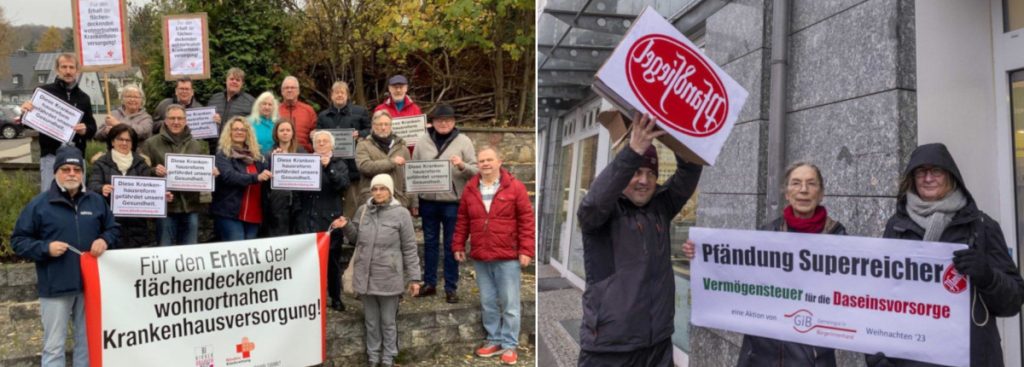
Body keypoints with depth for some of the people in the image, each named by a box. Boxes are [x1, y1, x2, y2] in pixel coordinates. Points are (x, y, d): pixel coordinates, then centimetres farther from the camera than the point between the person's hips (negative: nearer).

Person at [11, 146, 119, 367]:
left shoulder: (96, 201, 6)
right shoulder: (39, 205, -4)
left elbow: (113, 229, 15)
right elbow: (18, 241, -1)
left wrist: (105, 240, -6)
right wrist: (46, 248, -17)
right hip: (55, 287, -3)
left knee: (88, 340, 16)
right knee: (54, 345, 4)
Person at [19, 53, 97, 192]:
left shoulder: (83, 98, 13)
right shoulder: (44, 92, 2)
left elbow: (93, 127, 13)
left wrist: (85, 130, -10)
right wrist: (26, 112, -20)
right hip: (51, 154, -3)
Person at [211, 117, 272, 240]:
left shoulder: (255, 155, 16)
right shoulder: (223, 154, -1)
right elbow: (229, 176, -18)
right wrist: (256, 177, -31)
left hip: (253, 215, 5)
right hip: (230, 213, -5)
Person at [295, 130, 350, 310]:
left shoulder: (339, 164, 9)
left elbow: (342, 184, -9)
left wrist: (328, 167, -19)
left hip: (330, 219, -1)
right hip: (307, 219, 1)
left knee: (332, 259, 4)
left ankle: (335, 297, 15)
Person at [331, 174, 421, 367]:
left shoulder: (401, 213, -8)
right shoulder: (362, 210, 4)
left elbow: (409, 249, -5)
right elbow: (356, 239, 18)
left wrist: (414, 277, -6)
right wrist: (346, 227, -3)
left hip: (388, 278, -3)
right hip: (365, 277, 4)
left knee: (388, 321, 11)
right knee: (371, 321, 16)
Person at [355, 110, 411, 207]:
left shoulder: (401, 147, 15)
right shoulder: (364, 145, 6)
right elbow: (364, 166, -13)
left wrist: (411, 203, 4)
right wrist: (392, 162, -10)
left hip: (397, 199, 3)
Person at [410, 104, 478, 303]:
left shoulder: (463, 141, -1)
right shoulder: (423, 141, 5)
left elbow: (475, 170, -2)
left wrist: (462, 166, -23)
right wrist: (414, 201, 6)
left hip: (452, 201, -2)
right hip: (428, 201, 3)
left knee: (451, 245, 5)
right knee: (429, 242, 12)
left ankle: (451, 287, 14)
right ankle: (429, 283, 25)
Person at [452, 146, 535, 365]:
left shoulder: (515, 187, -5)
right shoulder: (470, 189, 7)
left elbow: (526, 220, -7)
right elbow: (462, 221, 12)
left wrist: (526, 250, -11)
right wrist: (458, 246, 8)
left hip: (507, 256, -4)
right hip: (480, 257, 4)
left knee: (509, 303, 3)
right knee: (488, 303, 13)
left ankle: (509, 345, 13)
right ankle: (494, 340, 26)